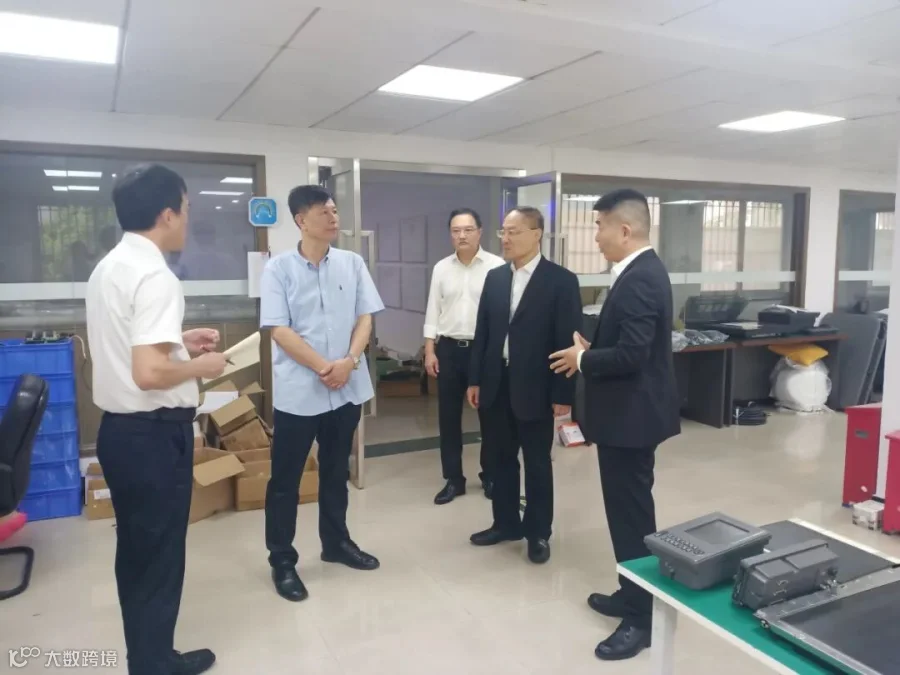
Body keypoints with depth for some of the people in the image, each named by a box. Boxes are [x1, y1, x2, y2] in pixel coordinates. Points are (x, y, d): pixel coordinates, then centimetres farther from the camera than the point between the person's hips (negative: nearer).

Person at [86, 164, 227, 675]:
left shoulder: (109, 267, 9)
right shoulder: (155, 277, -21)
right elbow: (149, 373, -29)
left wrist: (179, 341, 15)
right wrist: (201, 366, -12)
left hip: (118, 429, 10)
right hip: (154, 435, -10)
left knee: (136, 553, 20)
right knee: (159, 557, 6)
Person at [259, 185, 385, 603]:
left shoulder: (353, 263, 4)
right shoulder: (279, 268, -6)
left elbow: (365, 318, 3)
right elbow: (279, 330, -11)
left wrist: (349, 361, -14)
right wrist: (324, 367, -17)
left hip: (347, 387, 4)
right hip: (298, 390, -4)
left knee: (336, 470, 18)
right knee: (285, 478, 6)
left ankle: (336, 542, 36)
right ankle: (282, 560, 21)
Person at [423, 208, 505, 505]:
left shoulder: (497, 266, -6)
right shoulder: (441, 268, 6)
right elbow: (433, 311, 7)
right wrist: (430, 351, 2)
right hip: (449, 349, 3)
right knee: (449, 416, 9)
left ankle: (490, 476, 26)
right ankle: (453, 479, 22)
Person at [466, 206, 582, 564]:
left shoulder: (561, 280, -7)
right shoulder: (494, 277, 8)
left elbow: (567, 340, -9)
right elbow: (482, 331, 10)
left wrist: (563, 394, -11)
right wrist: (475, 379, 7)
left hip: (534, 387, -4)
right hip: (496, 384, 5)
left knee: (537, 463, 9)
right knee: (502, 458, 15)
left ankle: (538, 532, 25)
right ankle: (506, 523, 31)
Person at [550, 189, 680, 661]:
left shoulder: (639, 279, -22)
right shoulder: (642, 270, 11)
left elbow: (631, 354, -28)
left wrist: (582, 360, -13)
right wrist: (592, 348, 6)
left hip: (631, 414, -11)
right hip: (629, 410, 11)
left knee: (632, 513, 1)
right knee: (629, 509, 19)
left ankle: (642, 618, 15)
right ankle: (633, 595, 34)